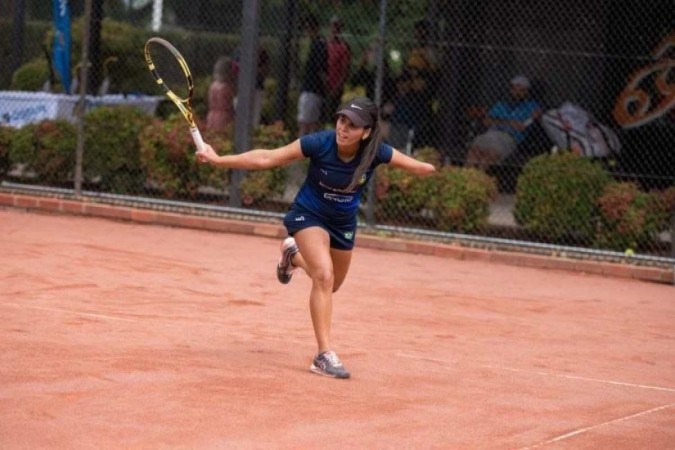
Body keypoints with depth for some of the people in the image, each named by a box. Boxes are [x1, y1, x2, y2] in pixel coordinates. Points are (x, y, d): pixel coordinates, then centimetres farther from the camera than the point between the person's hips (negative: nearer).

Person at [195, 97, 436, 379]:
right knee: (324, 276, -26)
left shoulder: (376, 153, -24)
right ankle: (324, 355, -24)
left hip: (344, 223, 4)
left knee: (330, 285, 22)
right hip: (309, 215, -4)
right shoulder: (319, 143, -29)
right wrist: (218, 160, -28)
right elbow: (266, 159, -25)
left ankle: (294, 255, 52)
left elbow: (415, 166, -8)